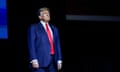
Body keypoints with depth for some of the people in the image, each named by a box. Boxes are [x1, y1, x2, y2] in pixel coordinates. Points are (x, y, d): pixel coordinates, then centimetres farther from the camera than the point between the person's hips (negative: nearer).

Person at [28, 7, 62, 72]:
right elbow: (31, 45, -4)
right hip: (40, 61, -5)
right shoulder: (33, 27, 5)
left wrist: (59, 60, 7)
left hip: (53, 60, 5)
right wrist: (33, 59, -14)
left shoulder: (54, 29, 20)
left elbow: (57, 45, 16)